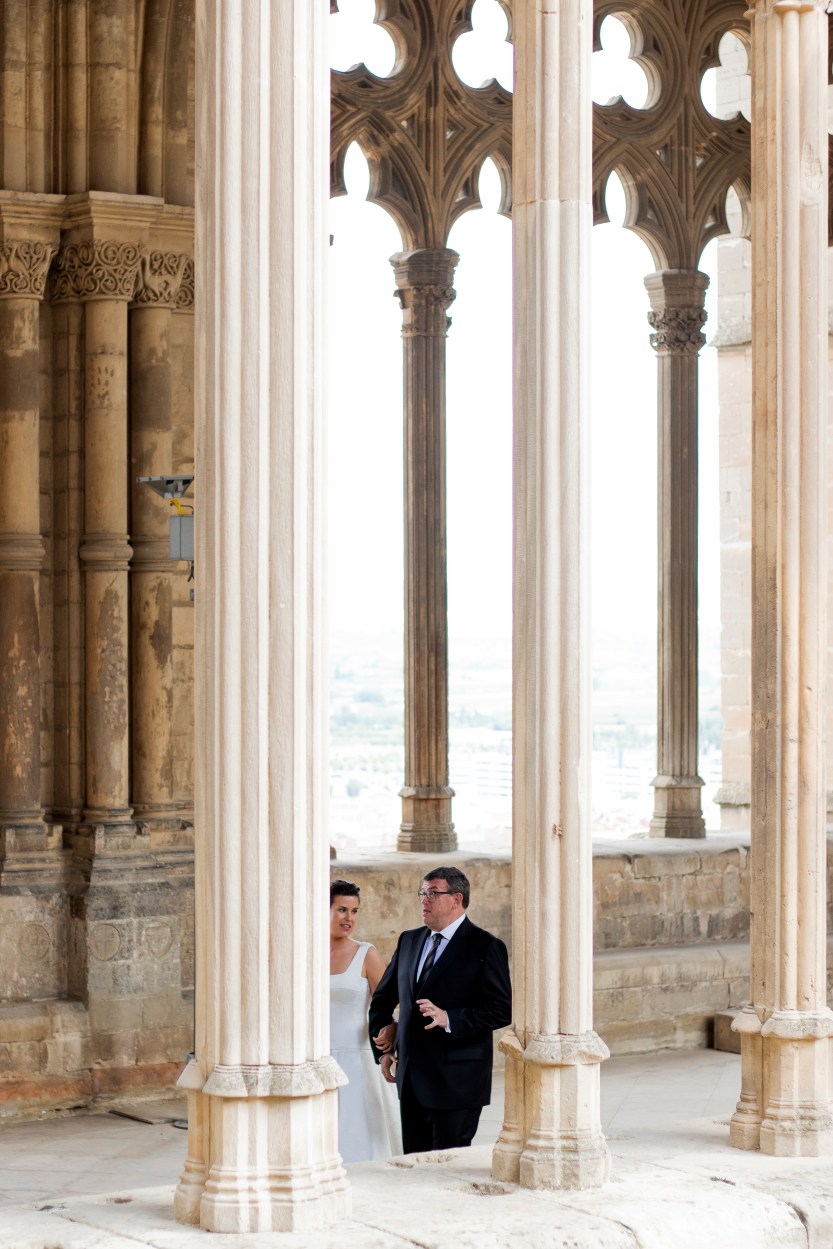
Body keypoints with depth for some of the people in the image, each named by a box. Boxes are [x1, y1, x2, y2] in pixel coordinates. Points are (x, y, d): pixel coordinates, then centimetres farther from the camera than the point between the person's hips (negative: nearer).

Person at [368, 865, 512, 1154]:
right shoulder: (409, 941, 14)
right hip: (412, 1081, 6)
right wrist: (382, 1051, 16)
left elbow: (502, 1010, -13)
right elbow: (383, 998, 24)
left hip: (457, 1082, -6)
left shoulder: (485, 947, -6)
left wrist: (448, 1019, -23)